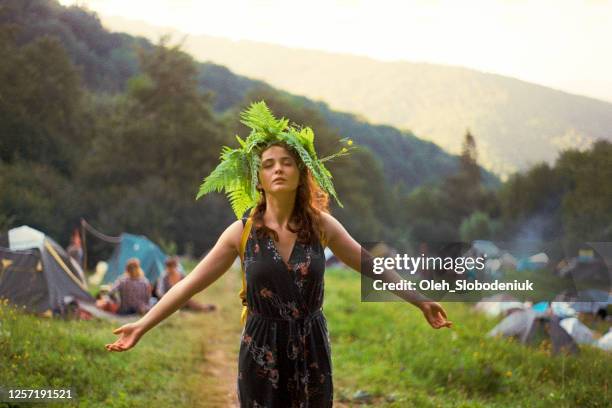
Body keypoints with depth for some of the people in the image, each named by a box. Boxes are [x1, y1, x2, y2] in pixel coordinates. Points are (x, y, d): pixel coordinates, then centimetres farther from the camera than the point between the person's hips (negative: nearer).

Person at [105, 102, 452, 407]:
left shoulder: (321, 225, -4)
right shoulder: (241, 232, -6)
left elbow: (374, 267, 4)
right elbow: (190, 284, -3)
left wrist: (420, 301, 3)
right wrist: (143, 326, -7)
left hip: (310, 348, 1)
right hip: (262, 350, -1)